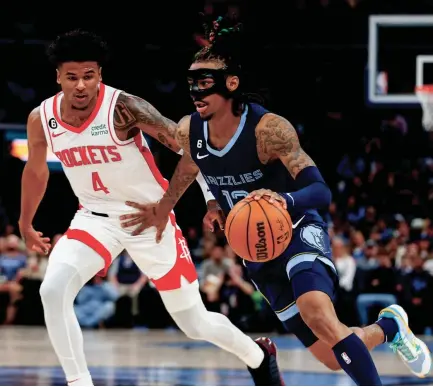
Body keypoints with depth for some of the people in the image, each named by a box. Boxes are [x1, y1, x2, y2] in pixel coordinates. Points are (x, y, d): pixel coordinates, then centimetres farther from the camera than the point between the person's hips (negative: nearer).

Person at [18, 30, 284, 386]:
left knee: (196, 324, 5)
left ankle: (259, 356, 36)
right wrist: (26, 224, 25)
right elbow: (36, 170, 12)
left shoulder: (122, 108, -24)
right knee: (53, 290, -25)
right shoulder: (42, 119, -9)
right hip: (96, 218, 3)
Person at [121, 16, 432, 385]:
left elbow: (320, 191, -31)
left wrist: (286, 200, -51)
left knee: (317, 312, -36)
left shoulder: (268, 128, -25)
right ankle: (388, 328, 36)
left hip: (298, 231, -5)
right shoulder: (188, 132, -8)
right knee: (333, 357, 4)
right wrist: (163, 209, 28)